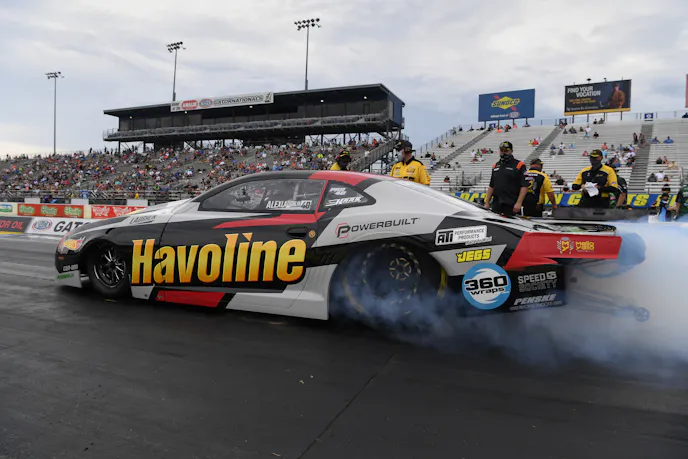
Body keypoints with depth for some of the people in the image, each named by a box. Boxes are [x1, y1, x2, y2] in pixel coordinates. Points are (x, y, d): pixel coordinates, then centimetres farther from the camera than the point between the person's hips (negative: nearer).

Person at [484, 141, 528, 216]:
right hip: (496, 205, 5)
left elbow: (524, 186, -7)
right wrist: (487, 202, 14)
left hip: (512, 206, -5)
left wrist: (519, 203, -16)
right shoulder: (495, 166, 18)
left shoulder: (519, 165, 1)